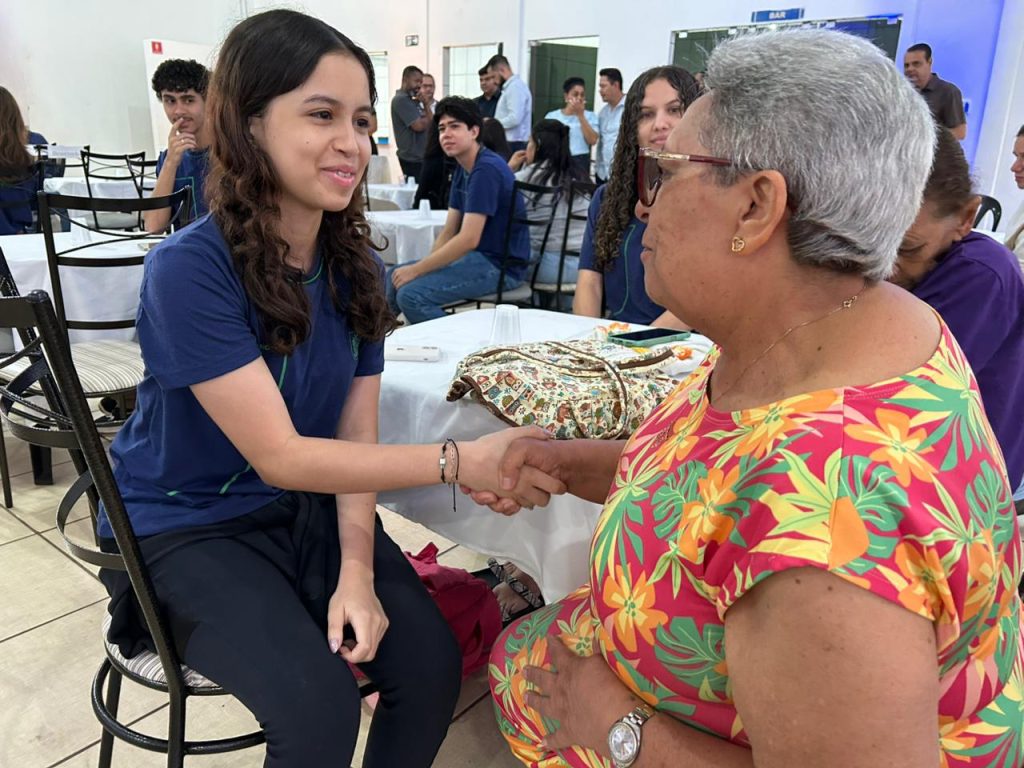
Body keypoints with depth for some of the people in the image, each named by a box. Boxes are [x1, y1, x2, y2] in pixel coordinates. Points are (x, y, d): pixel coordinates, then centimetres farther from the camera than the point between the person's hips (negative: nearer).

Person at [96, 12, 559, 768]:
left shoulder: (358, 267, -5)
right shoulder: (189, 268, -23)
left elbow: (356, 434, -4)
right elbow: (280, 457, -26)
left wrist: (358, 571, -15)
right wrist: (459, 460, -32)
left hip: (311, 507, 5)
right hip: (187, 527, -4)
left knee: (432, 659, -11)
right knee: (321, 705, -22)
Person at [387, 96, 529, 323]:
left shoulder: (486, 169, -18)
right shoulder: (463, 169, 12)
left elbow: (468, 239, -24)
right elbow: (449, 232, 12)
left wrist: (417, 269, -17)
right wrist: (422, 266, -3)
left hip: (500, 265, -10)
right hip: (478, 257, 10)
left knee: (411, 295, -22)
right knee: (395, 277, 11)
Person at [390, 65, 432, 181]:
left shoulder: (412, 100, 16)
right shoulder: (401, 99, -12)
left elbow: (429, 121, 12)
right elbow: (419, 125, -19)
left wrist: (426, 104, -3)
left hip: (420, 156, 9)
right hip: (412, 158, -9)